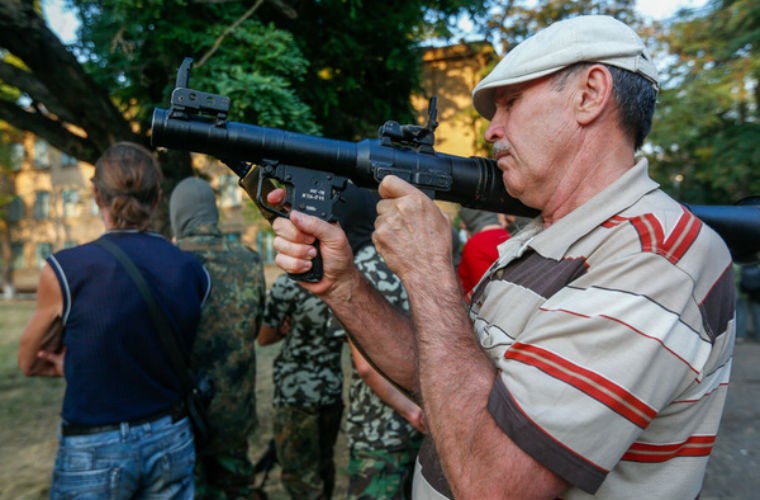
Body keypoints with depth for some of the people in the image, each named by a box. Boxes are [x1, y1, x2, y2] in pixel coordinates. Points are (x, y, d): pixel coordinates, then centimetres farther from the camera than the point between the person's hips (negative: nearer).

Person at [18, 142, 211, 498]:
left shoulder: (65, 270, -16)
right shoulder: (194, 271, -7)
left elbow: (29, 363, 1)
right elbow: (165, 355, 5)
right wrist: (75, 363, 1)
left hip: (95, 451, -3)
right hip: (171, 441, 3)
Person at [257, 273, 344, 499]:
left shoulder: (289, 283, -16)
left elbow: (264, 338, -5)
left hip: (296, 392, -6)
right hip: (333, 388, 6)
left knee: (300, 473, 5)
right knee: (323, 464, 21)